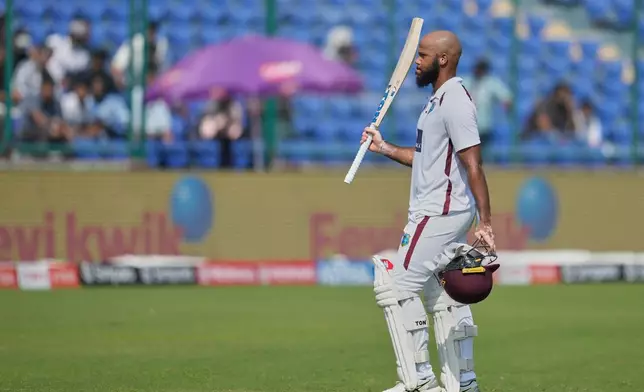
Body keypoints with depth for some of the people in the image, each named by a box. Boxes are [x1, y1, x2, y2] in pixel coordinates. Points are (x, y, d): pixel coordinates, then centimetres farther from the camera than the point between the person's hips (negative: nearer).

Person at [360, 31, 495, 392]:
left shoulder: (455, 101, -16)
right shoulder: (441, 99, 16)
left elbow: (473, 165, -22)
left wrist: (485, 221, -26)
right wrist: (385, 148, 18)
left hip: (440, 213, -11)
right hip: (443, 212, 11)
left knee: (401, 285, -9)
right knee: (445, 293, 12)